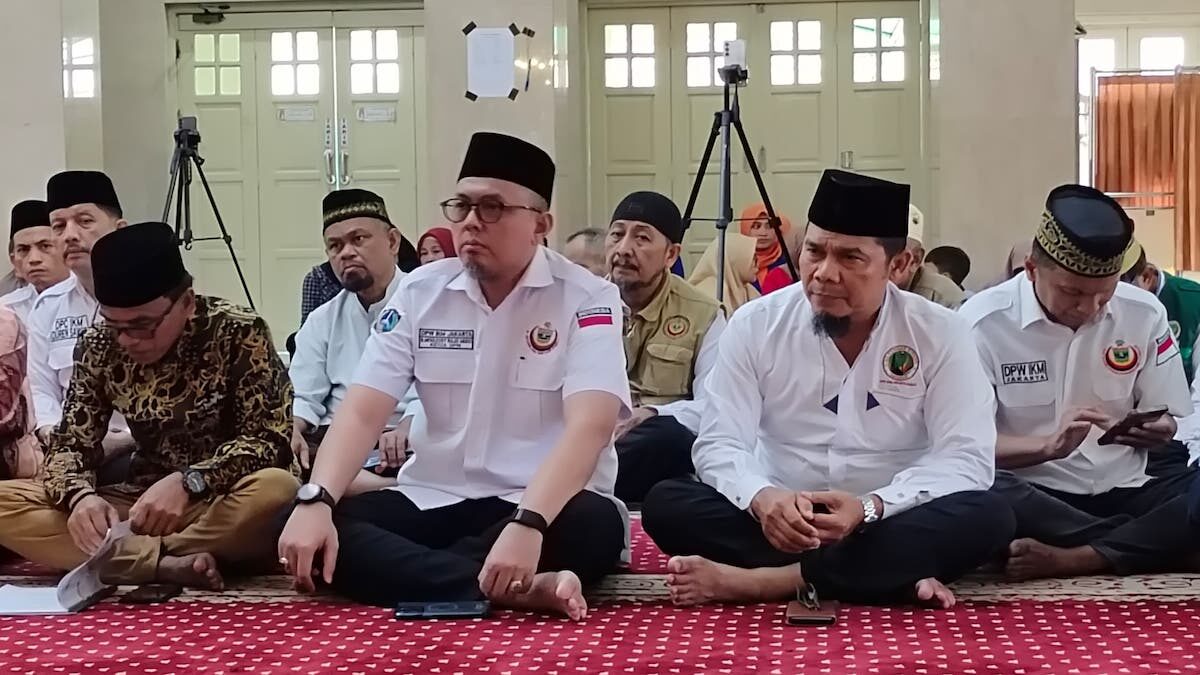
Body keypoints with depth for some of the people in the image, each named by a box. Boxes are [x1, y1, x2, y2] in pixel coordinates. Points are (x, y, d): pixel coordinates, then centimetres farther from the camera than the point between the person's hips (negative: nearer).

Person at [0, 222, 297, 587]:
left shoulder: (239, 334, -14)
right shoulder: (99, 346, -2)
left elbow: (271, 441, -17)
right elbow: (70, 442, -1)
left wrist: (187, 482, -32)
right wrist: (80, 495, -24)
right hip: (143, 506, 4)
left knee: (277, 490, -38)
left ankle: (122, 559, -22)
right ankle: (170, 565, -29)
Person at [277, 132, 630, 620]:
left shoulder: (588, 299, -9)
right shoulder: (420, 292, 3)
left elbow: (589, 426, -23)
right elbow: (362, 412, -4)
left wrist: (527, 524, -40)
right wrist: (316, 501, -23)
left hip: (543, 506, -3)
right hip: (431, 500, 4)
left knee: (595, 523, -37)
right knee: (310, 529, -22)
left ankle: (404, 573, -25)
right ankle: (516, 590, -34)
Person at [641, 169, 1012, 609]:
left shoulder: (940, 333, -6)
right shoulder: (755, 325, -3)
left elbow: (968, 457, -13)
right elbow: (720, 445, -8)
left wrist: (870, 507, -30)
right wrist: (762, 498, -32)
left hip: (889, 528, 0)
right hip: (777, 523, 1)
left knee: (987, 517, -30)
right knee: (666, 504, -24)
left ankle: (754, 581, -32)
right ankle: (893, 577, -28)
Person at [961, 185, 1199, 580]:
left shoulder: (1145, 314, 4)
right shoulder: (983, 322, -7)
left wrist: (1155, 433, -14)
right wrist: (1048, 445, -25)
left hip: (1125, 493, 3)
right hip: (1033, 497, -3)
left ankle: (1068, 560, -28)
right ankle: (1150, 542, -22)